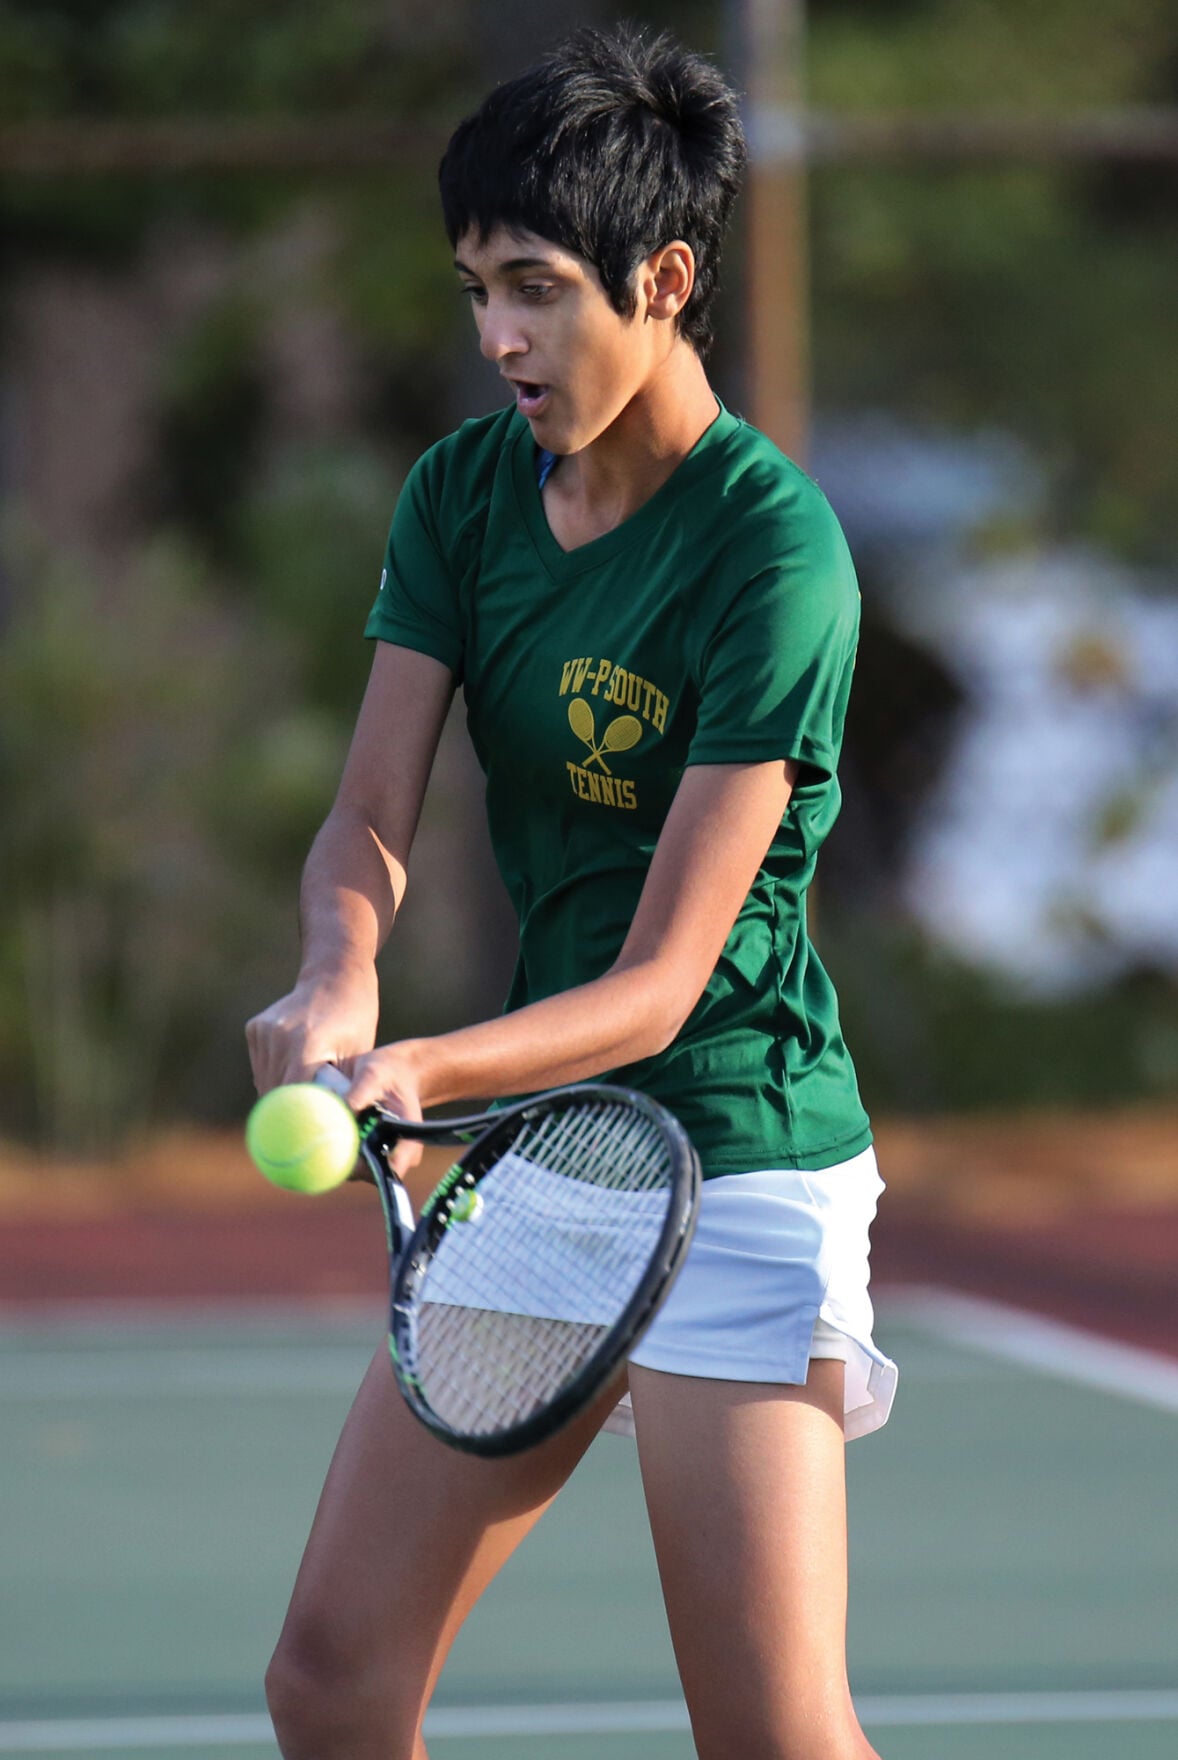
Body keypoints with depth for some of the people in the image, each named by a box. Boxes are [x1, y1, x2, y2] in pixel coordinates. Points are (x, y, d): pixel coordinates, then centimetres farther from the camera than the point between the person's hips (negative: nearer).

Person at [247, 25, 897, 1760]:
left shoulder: (774, 554, -18)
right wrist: (342, 974, -25)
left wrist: (426, 1074, -35)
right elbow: (369, 819, -2)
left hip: (735, 1148, -7)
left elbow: (661, 980, -20)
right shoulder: (463, 495, 4)